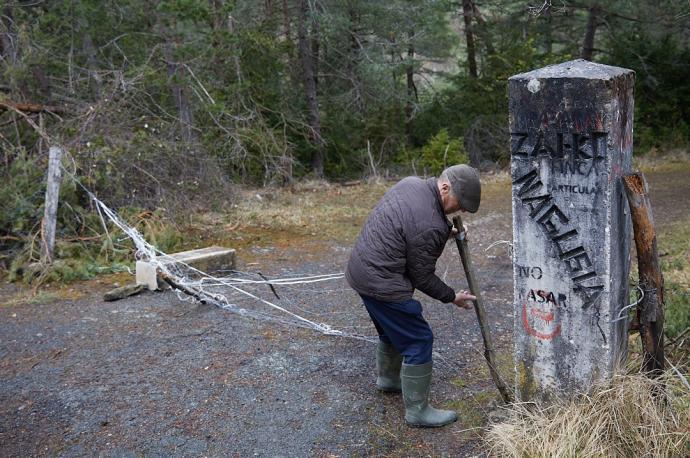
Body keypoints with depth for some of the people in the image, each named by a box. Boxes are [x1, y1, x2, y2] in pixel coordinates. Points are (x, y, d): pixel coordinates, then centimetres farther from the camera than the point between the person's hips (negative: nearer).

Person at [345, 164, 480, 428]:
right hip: (382, 284, -10)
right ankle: (417, 410, 6)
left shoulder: (411, 182, 1)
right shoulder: (430, 226, -25)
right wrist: (452, 297, 0)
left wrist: (450, 230, 13)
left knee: (392, 330, 28)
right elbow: (422, 278, -15)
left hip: (360, 271, 10)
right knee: (418, 341, -1)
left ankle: (387, 378, 47)